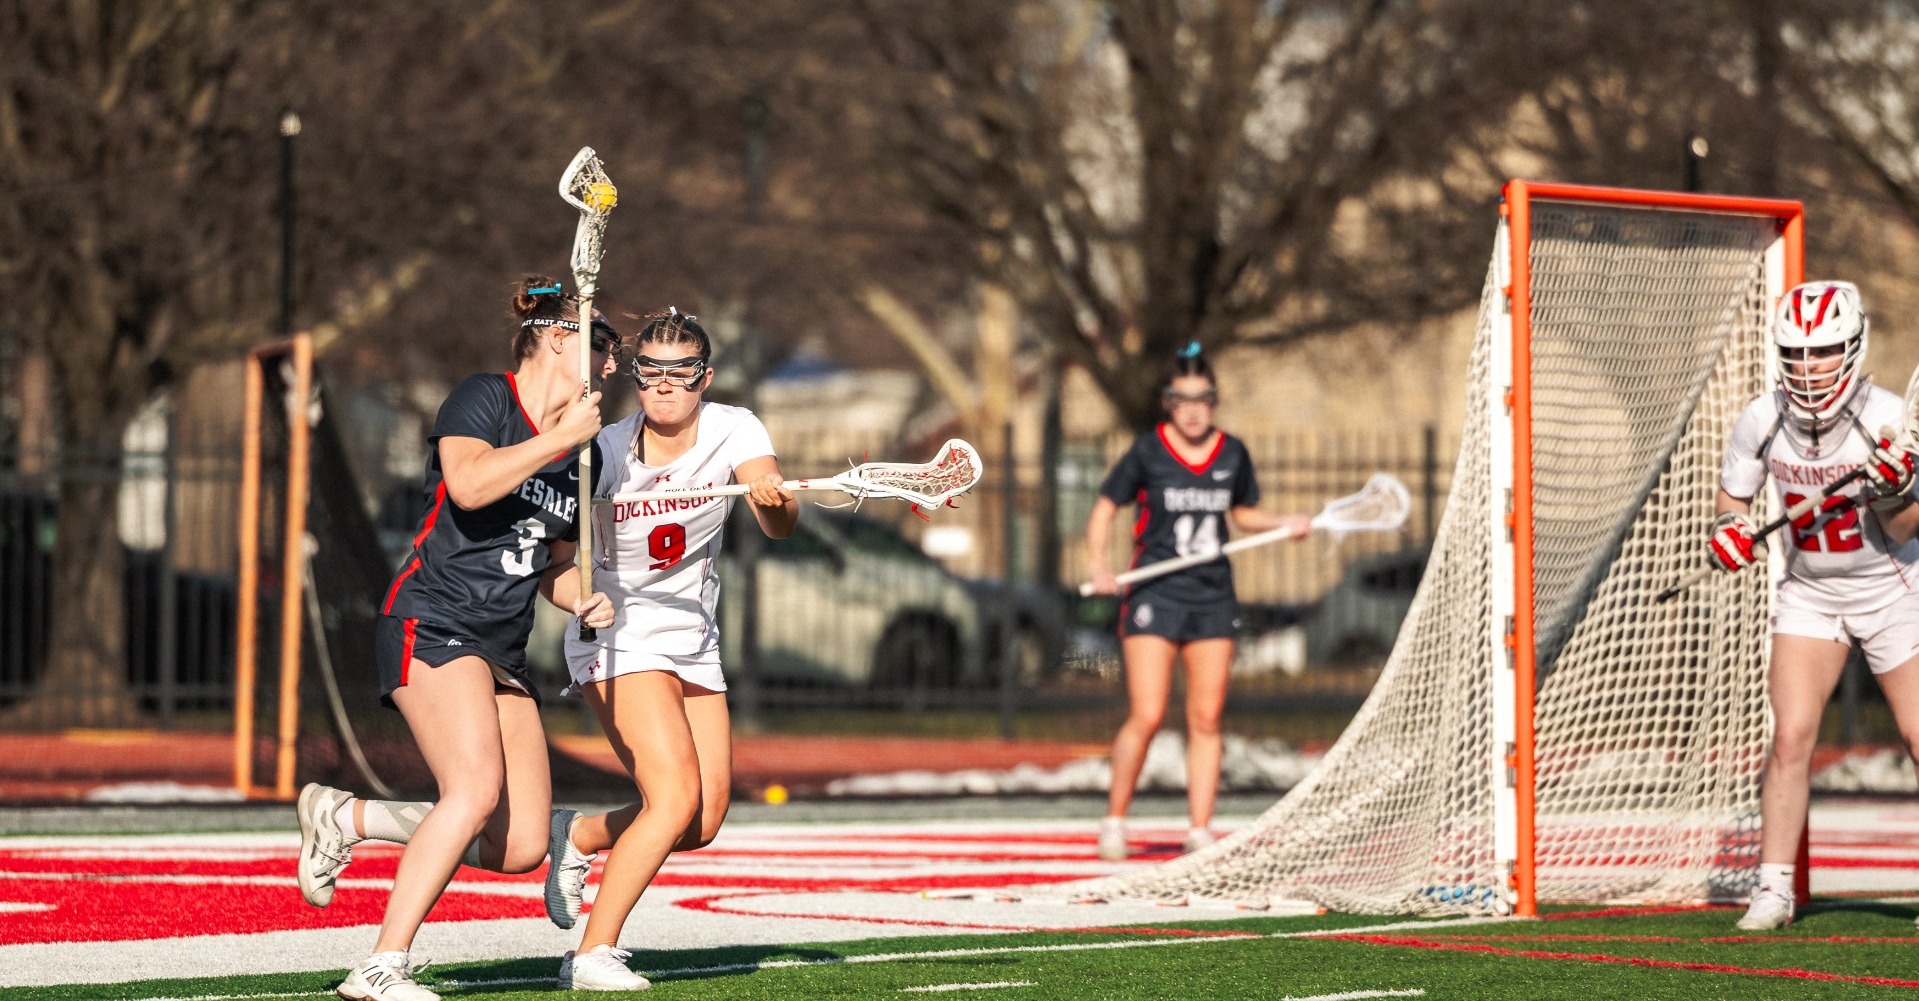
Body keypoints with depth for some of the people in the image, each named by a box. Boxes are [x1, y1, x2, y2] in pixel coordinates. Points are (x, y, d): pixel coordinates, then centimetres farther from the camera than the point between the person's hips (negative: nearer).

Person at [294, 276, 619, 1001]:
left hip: (502, 652, 8)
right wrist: (561, 436, -19)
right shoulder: (482, 398, -4)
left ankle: (345, 818, 15)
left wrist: (586, 596, 7)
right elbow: (469, 485, -24)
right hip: (432, 623, -8)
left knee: (520, 846, -3)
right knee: (477, 790, -28)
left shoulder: (582, 453, 17)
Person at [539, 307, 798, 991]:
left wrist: (772, 501, -46)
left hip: (694, 645, 5)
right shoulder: (606, 453, -15)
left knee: (703, 823, 0)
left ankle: (577, 836, 26)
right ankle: (593, 956, -14)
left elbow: (781, 525, -24)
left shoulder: (733, 431, -9)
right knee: (677, 796, -21)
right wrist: (580, 595, -29)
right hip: (620, 638, -5)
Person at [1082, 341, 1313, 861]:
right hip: (1154, 597, -3)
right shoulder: (1148, 452, -3)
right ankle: (1114, 819, 7)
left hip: (1213, 601, 3)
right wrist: (1098, 565, -10)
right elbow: (1104, 508, 5)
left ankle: (1200, 829, 6)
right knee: (1146, 717, -11)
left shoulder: (1233, 454, 6)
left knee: (1206, 720, 1)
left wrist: (1284, 523, 4)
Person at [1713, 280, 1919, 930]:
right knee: (1790, 735, -10)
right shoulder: (1761, 422, -11)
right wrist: (1730, 528, -15)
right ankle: (1774, 888, -3)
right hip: (1809, 593, 2)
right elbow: (1732, 496, 7)